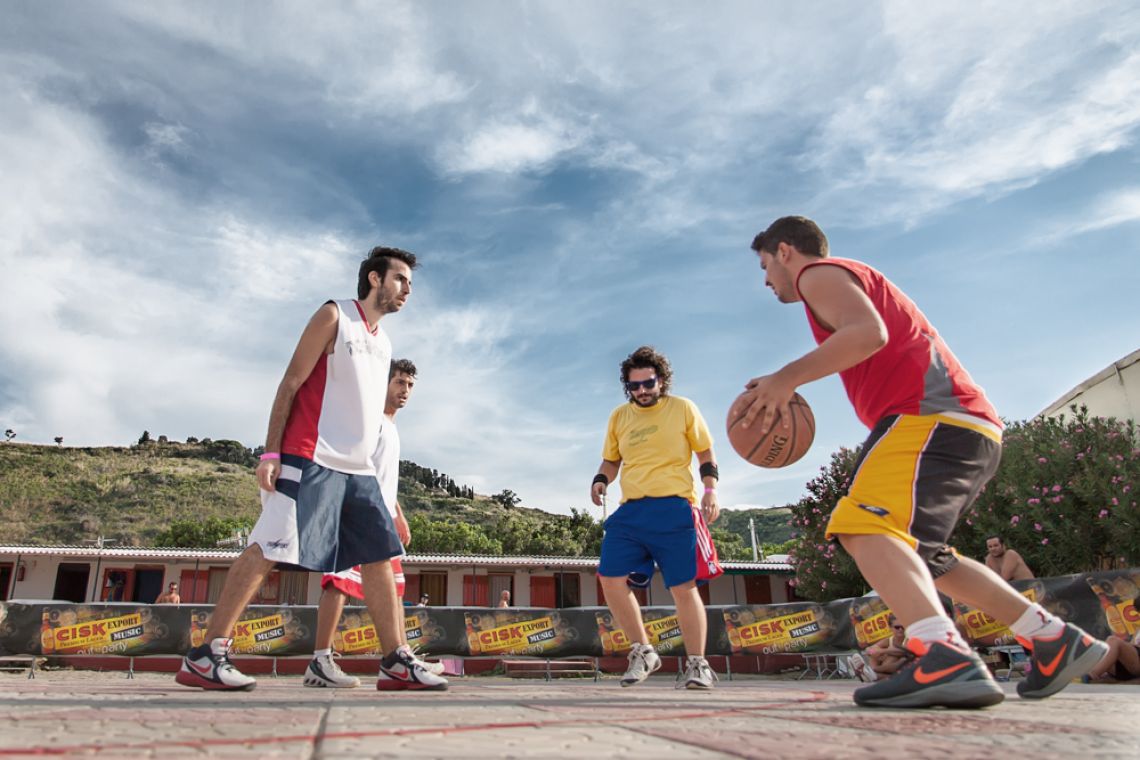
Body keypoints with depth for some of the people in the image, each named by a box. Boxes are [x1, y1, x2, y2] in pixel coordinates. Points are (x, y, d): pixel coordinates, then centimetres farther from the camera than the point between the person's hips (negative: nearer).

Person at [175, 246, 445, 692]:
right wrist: (271, 453, -14)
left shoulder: (383, 341, 20)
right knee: (268, 549, -10)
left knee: (380, 558, 2)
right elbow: (290, 384, -6)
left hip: (359, 470, 8)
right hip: (312, 460, -7)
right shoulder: (334, 317, 0)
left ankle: (397, 663, 5)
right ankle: (203, 656, -1)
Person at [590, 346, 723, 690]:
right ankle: (643, 652, 12)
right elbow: (611, 460, 22)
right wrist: (600, 480, 1)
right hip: (630, 511, 4)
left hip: (674, 509, -4)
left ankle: (697, 664, 14)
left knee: (683, 588, -3)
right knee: (610, 579, -6)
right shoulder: (619, 416, 14)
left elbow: (705, 453, 10)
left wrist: (710, 489, -3)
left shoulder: (683, 408, 5)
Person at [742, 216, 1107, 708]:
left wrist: (787, 378, -15)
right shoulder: (858, 281, 33)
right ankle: (1056, 640, 21)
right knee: (919, 553, 21)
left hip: (934, 416, -10)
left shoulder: (819, 274, 2)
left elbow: (868, 333, -17)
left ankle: (946, 658, -45)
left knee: (865, 526, -27)